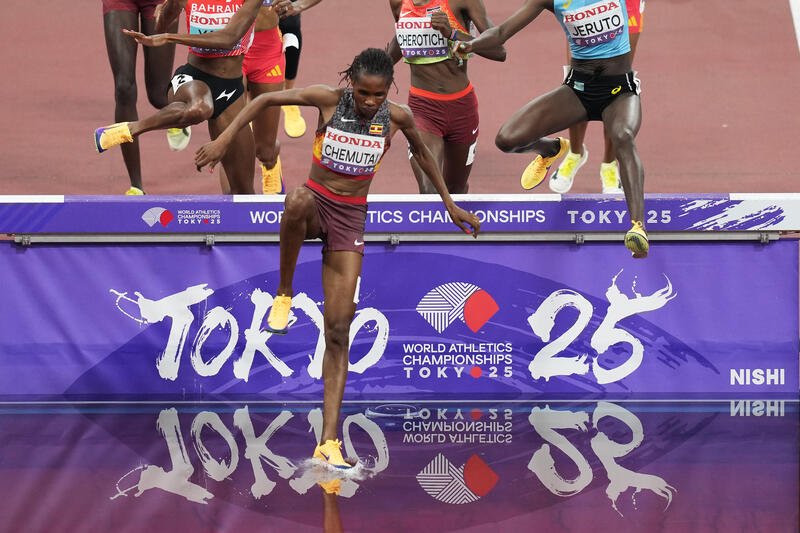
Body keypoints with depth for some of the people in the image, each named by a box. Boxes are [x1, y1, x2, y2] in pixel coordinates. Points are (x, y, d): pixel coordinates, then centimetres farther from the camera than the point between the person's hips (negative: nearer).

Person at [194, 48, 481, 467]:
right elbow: (265, 100, -4)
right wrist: (225, 138, -14)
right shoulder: (329, 99, -11)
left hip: (351, 218, 2)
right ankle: (284, 294, -22)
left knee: (338, 330, -6)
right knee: (298, 200, -44)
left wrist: (450, 204, 23)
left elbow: (422, 154, 15)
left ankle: (328, 441, -7)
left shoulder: (397, 117, -5)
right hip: (317, 202, -2)